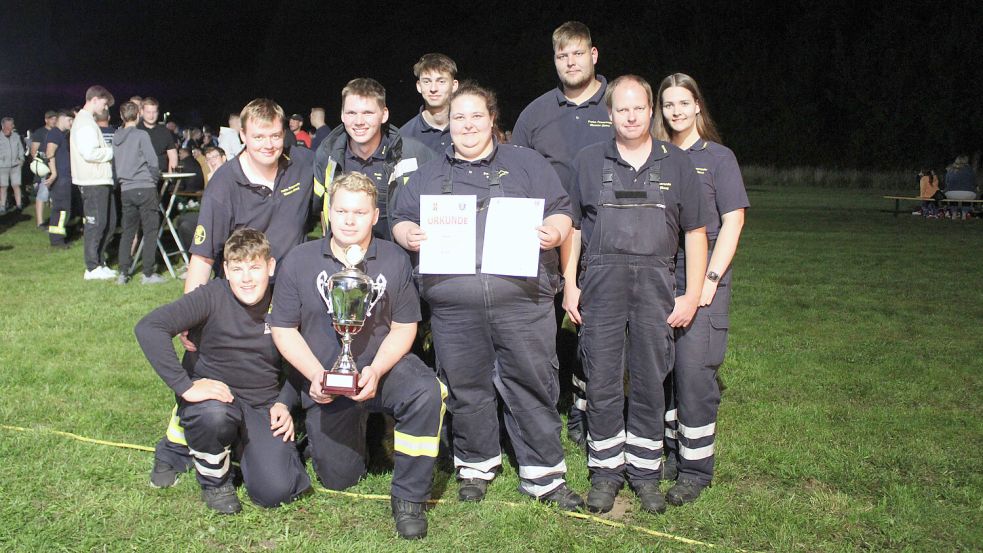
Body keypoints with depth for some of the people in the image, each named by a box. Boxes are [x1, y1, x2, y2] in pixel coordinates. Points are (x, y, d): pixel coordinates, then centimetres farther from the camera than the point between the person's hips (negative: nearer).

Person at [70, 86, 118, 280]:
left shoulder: (87, 121, 21)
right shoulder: (85, 122, -13)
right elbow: (90, 153, -22)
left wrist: (110, 149, 8)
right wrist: (114, 151, -11)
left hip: (101, 180, 10)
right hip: (93, 182, -10)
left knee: (109, 223, 13)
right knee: (96, 224, -5)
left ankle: (100, 263, 21)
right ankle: (92, 268, 2)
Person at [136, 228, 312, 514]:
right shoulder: (213, 296, -14)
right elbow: (148, 327, -26)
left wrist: (284, 404, -5)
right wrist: (185, 386, -30)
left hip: (264, 405, 2)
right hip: (215, 396, -2)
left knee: (276, 492, -18)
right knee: (215, 415, -39)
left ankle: (246, 448, 19)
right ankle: (214, 479, -4)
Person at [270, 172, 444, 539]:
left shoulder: (394, 260, -6)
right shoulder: (299, 261, -6)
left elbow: (404, 327, -4)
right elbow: (283, 330, -1)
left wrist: (376, 371, -21)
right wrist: (316, 375, -17)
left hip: (383, 367, -1)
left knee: (426, 392, -34)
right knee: (339, 479, 6)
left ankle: (408, 498, -17)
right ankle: (358, 426, 41)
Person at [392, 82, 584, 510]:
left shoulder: (527, 164, 12)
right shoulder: (427, 176, 19)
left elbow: (560, 213, 9)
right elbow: (401, 219, 18)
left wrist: (554, 232, -13)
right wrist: (409, 235, -5)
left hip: (522, 301, -1)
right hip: (454, 306, 2)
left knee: (532, 385, 1)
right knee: (466, 388, 9)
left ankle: (543, 474, 12)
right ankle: (475, 464, 27)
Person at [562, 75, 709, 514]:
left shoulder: (677, 164, 9)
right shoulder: (588, 161, 9)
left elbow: (695, 232, 9)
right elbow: (571, 226, 10)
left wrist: (692, 294, 2)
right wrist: (569, 284, 2)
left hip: (655, 281, 0)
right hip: (601, 280, 0)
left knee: (649, 380, 6)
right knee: (601, 379, 2)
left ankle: (645, 472, 18)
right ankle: (605, 470, 15)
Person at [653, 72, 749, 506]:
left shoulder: (718, 157, 3)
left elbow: (732, 223, -2)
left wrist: (710, 279, -11)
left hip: (701, 279, -4)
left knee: (694, 369, -8)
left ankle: (696, 468, 3)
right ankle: (671, 449, 21)